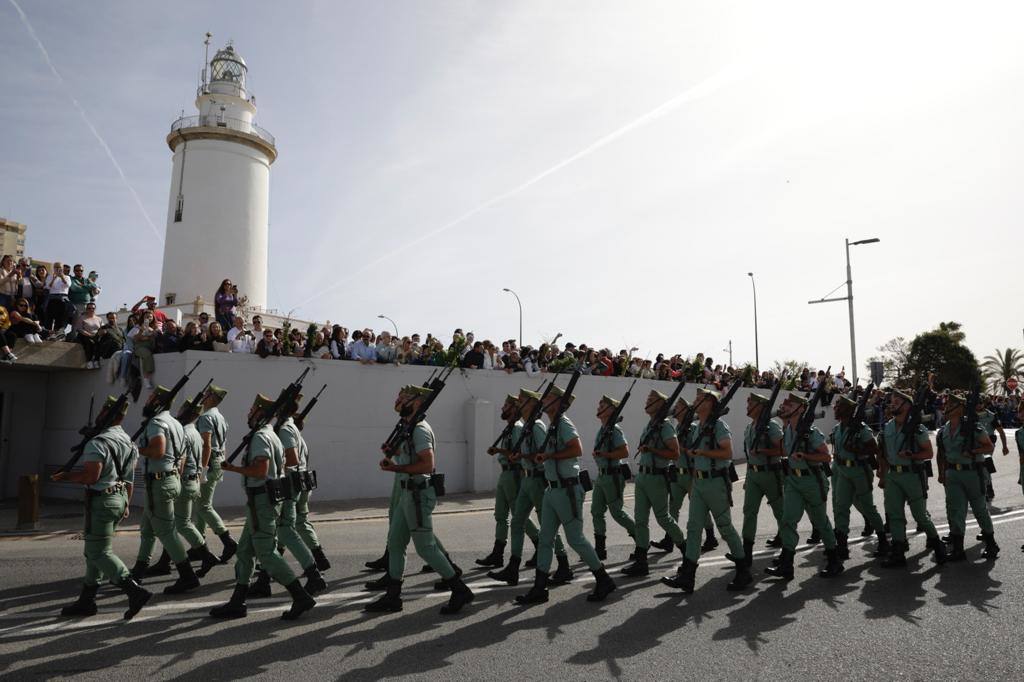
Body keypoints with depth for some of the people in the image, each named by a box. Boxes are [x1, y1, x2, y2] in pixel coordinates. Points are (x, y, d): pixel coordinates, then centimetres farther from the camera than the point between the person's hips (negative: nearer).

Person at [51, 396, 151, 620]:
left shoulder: (98, 442, -17)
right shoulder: (128, 442, 12)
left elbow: (90, 476, -23)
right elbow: (129, 479, 16)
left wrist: (65, 476, -6)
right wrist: (126, 505, 22)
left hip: (102, 500, -9)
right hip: (120, 498, 9)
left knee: (100, 552, -4)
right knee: (94, 550, 18)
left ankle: (135, 591, -13)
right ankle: (87, 600, 24)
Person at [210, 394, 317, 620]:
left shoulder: (260, 436, -15)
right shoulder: (272, 436, 17)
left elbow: (260, 471, -25)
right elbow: (279, 467, 21)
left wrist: (232, 468, -13)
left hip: (261, 502, -10)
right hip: (263, 501, 10)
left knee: (266, 553, -7)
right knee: (244, 551, 15)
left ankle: (301, 597, -5)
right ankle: (237, 603, 23)